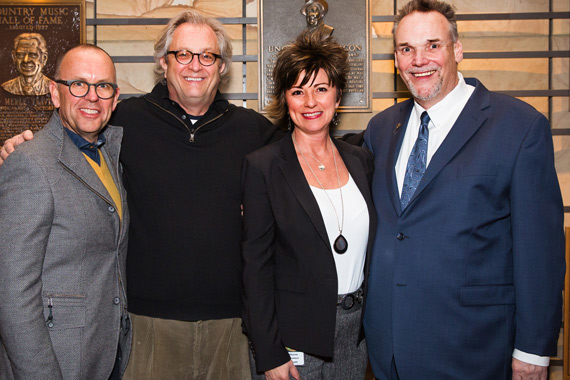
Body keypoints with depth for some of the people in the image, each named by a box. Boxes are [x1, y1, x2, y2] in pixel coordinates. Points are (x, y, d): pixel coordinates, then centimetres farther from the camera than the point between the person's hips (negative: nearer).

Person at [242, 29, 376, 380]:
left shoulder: (360, 160, 5)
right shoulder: (262, 166, -9)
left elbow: (371, 243, 11)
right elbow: (257, 265, -9)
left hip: (354, 333, 4)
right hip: (292, 335, -4)